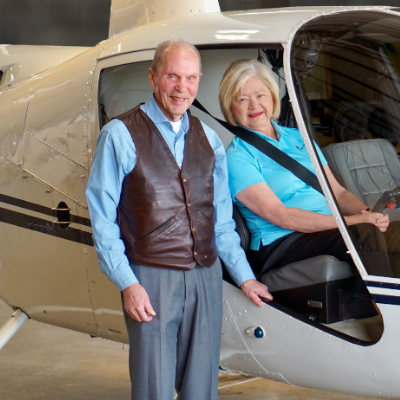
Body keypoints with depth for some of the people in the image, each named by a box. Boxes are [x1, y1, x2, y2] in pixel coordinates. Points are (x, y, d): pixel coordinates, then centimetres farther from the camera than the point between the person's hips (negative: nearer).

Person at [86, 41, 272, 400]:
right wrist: (127, 284, -12)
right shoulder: (121, 135, -3)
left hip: (206, 277, 5)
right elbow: (103, 218, -5)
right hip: (151, 278, -5)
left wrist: (244, 277, 16)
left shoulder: (208, 139, 13)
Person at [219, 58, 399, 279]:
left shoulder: (298, 138, 21)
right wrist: (351, 221, -18)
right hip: (278, 244, -6)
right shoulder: (236, 157, -2)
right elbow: (278, 215, -12)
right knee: (365, 233, -32)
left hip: (328, 233, 7)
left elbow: (337, 192, 19)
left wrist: (367, 212, -5)